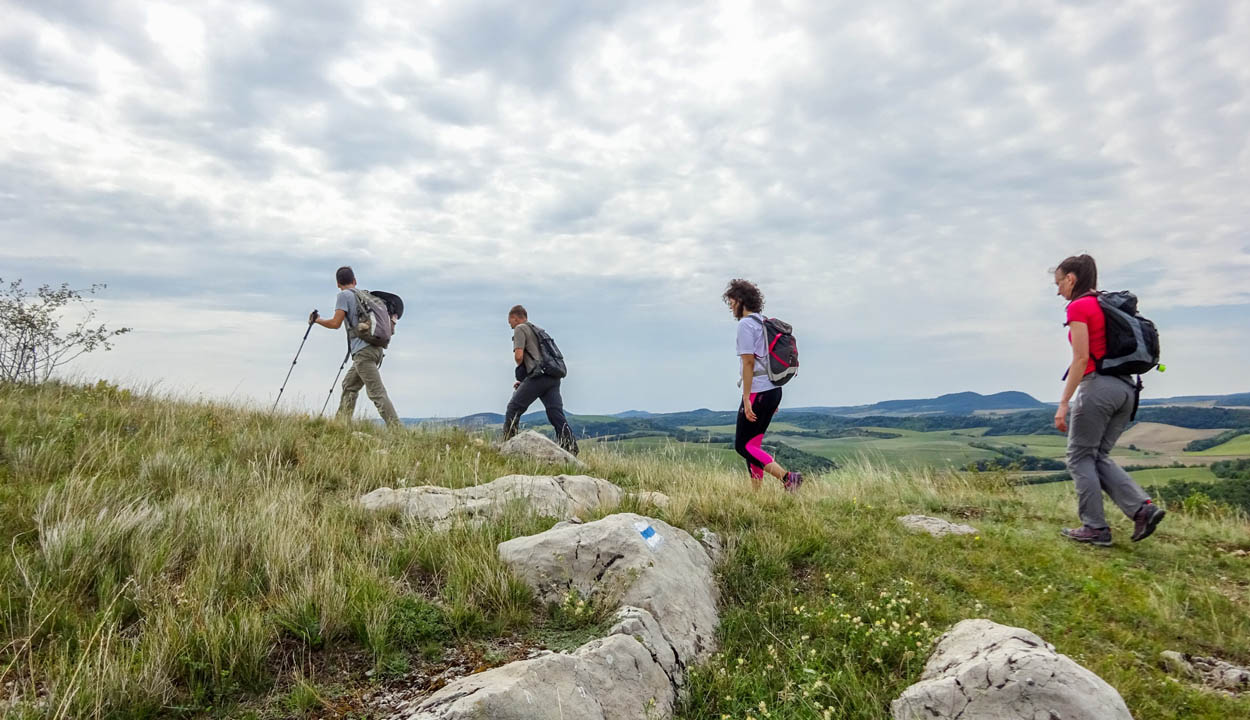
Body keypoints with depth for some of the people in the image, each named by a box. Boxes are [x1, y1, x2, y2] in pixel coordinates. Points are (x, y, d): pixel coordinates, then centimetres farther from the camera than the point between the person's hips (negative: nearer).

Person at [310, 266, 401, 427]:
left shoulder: (344, 295, 0)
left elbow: (336, 323, -7)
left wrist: (317, 320, 8)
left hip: (363, 351, -8)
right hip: (375, 348, 8)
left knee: (377, 393, -13)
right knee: (349, 385, 19)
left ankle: (397, 429, -20)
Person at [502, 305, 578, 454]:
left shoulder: (520, 329, 4)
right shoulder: (539, 330, 30)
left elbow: (519, 356, -9)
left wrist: (521, 369, 12)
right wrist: (524, 380, 28)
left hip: (539, 376, -7)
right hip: (553, 378, 7)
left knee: (514, 408, 6)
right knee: (557, 414, -1)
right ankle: (571, 447, -15)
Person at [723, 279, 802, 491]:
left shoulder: (746, 324, -10)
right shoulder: (764, 323, 18)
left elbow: (748, 362, -17)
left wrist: (746, 399, -18)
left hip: (758, 393, -9)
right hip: (773, 390, 9)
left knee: (742, 445, -4)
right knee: (753, 444, 14)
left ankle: (787, 477, -14)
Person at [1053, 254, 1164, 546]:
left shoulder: (1078, 307, -9)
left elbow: (1081, 359, -16)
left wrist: (1063, 404, -14)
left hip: (1098, 385, -9)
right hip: (1125, 386, 9)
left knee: (1080, 457, 3)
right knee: (1099, 456, 16)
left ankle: (1095, 528, 5)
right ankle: (1143, 508, 1)